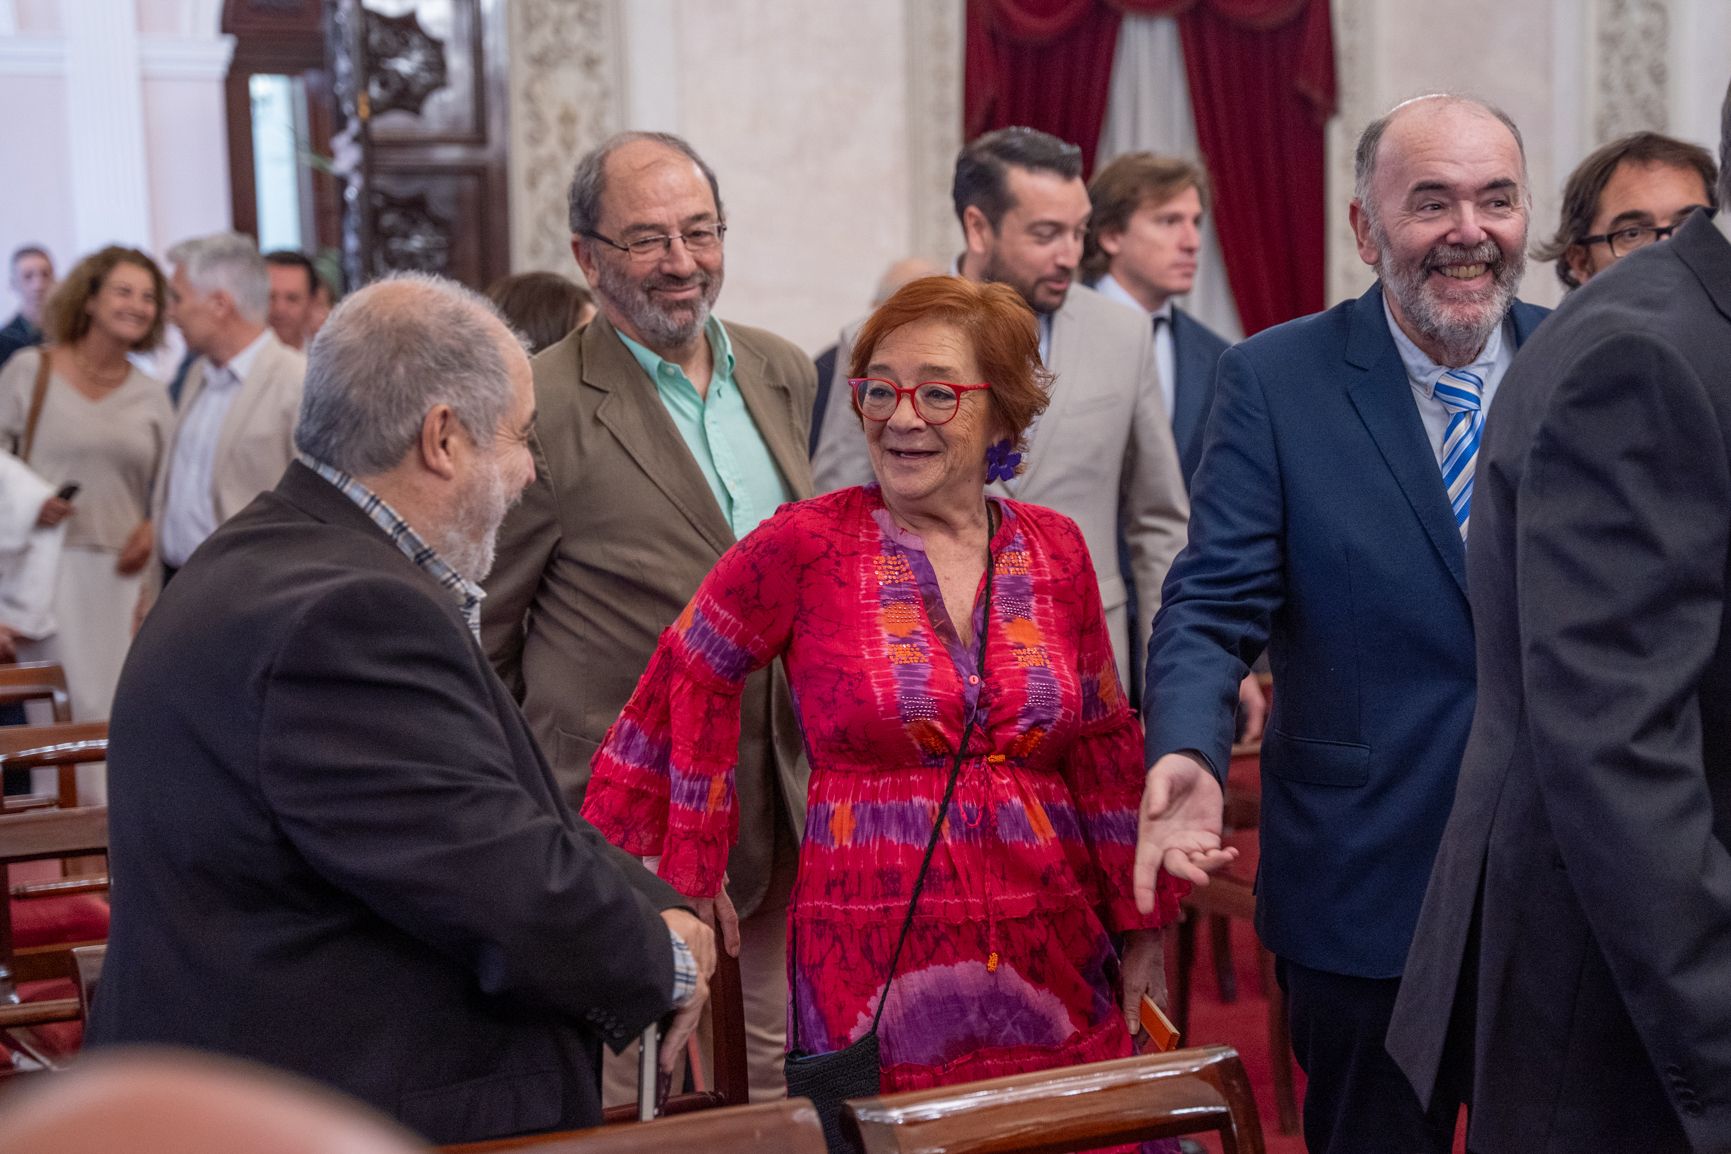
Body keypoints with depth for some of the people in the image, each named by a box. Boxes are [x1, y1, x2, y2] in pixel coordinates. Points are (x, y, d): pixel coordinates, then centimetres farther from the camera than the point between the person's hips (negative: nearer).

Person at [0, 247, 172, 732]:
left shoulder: (150, 395, 13)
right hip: (49, 567, -3)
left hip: (120, 572, 3)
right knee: (70, 708, -8)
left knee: (117, 709, 0)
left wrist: (154, 529, 0)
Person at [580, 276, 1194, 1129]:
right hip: (873, 981, -3)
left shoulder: (1053, 550, 6)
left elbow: (1102, 747, 12)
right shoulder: (808, 545, -4)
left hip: (1052, 960, 3)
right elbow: (691, 680, 5)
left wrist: (1140, 930, 12)